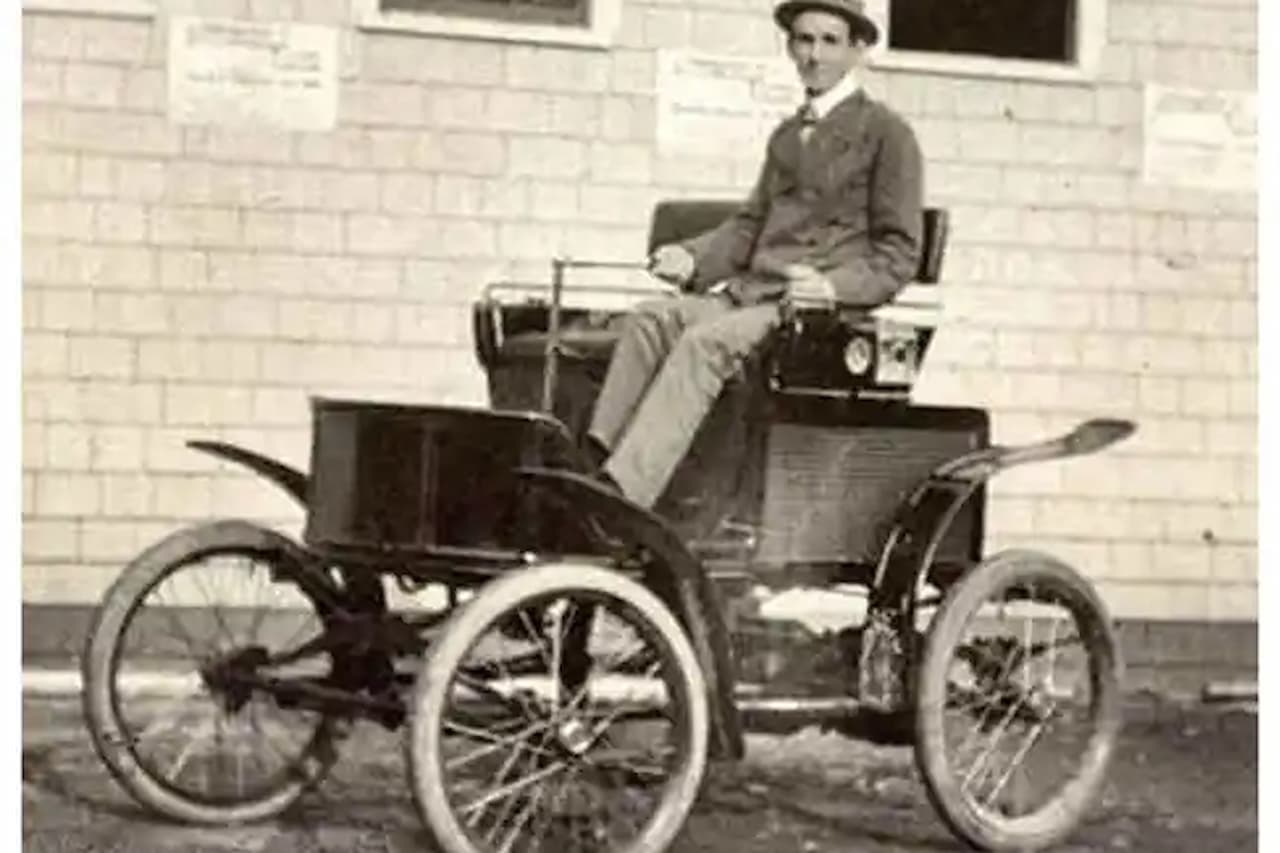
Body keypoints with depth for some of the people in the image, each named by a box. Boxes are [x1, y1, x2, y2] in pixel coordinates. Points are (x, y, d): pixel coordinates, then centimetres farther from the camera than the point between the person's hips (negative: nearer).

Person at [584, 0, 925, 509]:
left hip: (824, 307, -7)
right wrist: (692, 258, 5)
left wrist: (833, 286, -20)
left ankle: (621, 494, -43)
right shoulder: (787, 135, 27)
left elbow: (898, 254, -1)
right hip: (750, 293, 7)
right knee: (649, 320, -20)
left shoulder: (886, 133, 4)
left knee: (706, 342, -31)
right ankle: (593, 463, -32)